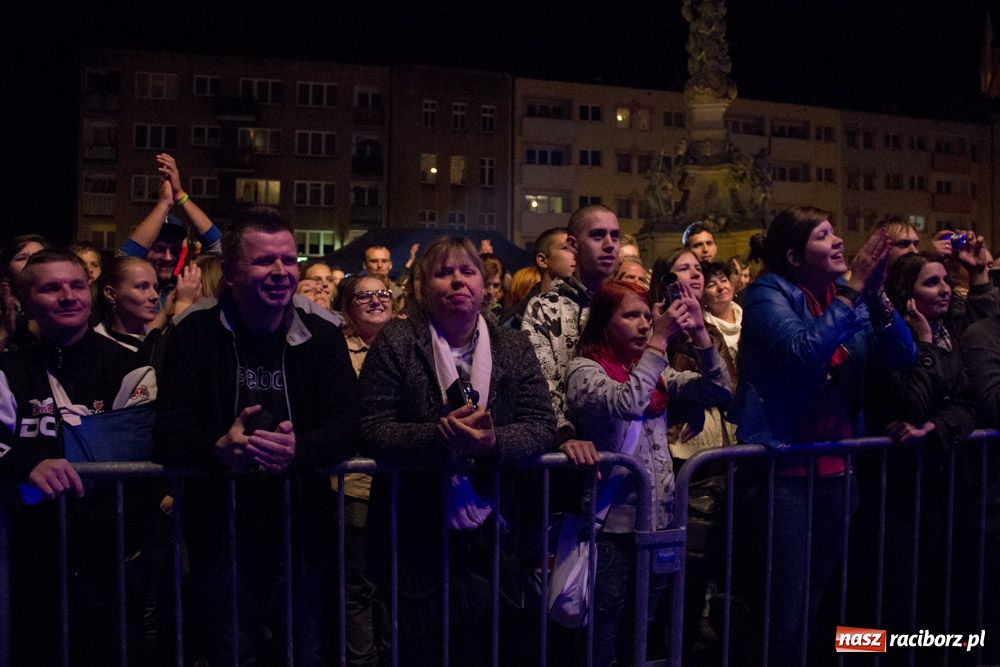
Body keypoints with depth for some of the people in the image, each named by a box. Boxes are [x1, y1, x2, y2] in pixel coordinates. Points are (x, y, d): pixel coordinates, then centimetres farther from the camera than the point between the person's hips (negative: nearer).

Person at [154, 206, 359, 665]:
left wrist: (299, 449, -31)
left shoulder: (321, 334, -2)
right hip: (221, 535, 0)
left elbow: (348, 426, -9)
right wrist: (220, 447, -31)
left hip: (303, 529, 1)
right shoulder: (195, 333, -4)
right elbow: (169, 433, -9)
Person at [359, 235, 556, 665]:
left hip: (491, 537, 3)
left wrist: (494, 441, -23)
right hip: (417, 542, -2)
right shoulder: (395, 343, -4)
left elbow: (541, 426, -3)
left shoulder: (513, 347, 5)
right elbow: (373, 431, -11)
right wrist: (440, 437, -27)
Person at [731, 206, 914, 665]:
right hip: (782, 466, -6)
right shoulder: (769, 292, -8)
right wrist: (853, 290, -20)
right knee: (784, 606, -5)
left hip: (836, 467, 6)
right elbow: (805, 352, -25)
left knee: (819, 597, 15)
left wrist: (876, 295, -13)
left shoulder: (848, 295, 9)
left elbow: (902, 357, 0)